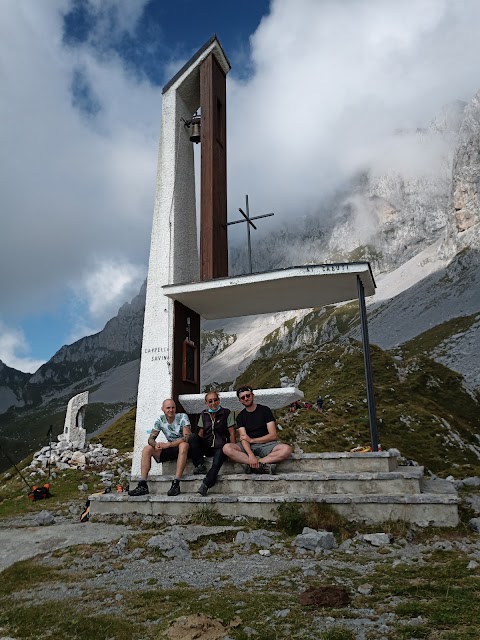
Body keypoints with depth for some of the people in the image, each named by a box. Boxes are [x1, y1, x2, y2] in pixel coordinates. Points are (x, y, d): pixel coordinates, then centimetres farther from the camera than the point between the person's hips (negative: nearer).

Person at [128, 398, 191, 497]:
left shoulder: (182, 417, -14)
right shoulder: (160, 420, 1)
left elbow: (187, 437, -25)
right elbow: (151, 438, 0)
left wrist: (168, 444, -30)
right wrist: (155, 444, -25)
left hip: (184, 448, -5)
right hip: (170, 449, 5)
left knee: (183, 445, -39)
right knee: (147, 449, -12)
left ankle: (176, 484, -40)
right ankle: (143, 485, -15)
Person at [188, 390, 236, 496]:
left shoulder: (226, 413, 3)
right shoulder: (203, 415, 14)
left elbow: (232, 434, 0)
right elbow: (201, 434, 16)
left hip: (220, 447, -4)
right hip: (206, 447, 4)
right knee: (192, 437, -23)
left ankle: (206, 484, -35)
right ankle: (201, 465, -20)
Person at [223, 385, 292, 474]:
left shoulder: (265, 410, 3)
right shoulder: (240, 416, 7)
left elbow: (273, 435, -4)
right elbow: (243, 438, -8)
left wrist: (251, 440, -6)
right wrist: (251, 455, -27)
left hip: (266, 444, -1)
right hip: (248, 447, 1)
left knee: (287, 449, -32)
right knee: (227, 448, -29)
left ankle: (252, 465, -30)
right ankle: (264, 465, -32)